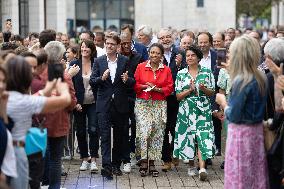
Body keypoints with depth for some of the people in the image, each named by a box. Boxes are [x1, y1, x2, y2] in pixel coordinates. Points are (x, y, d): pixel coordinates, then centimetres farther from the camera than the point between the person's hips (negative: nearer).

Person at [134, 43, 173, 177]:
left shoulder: (166, 70, 8)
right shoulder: (141, 67, 5)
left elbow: (170, 88, 5)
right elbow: (135, 85, 5)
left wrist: (157, 89, -10)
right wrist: (145, 86, -12)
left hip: (159, 105, 2)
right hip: (143, 103, -2)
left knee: (157, 133, 1)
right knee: (144, 131, -14)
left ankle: (152, 163, 9)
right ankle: (143, 160, -4)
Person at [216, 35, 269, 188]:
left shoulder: (241, 81, -20)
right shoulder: (261, 78, 2)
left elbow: (233, 116, -19)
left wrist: (223, 102, -2)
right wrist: (229, 101, 10)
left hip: (241, 133, -7)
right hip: (257, 130, 8)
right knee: (255, 175, 15)